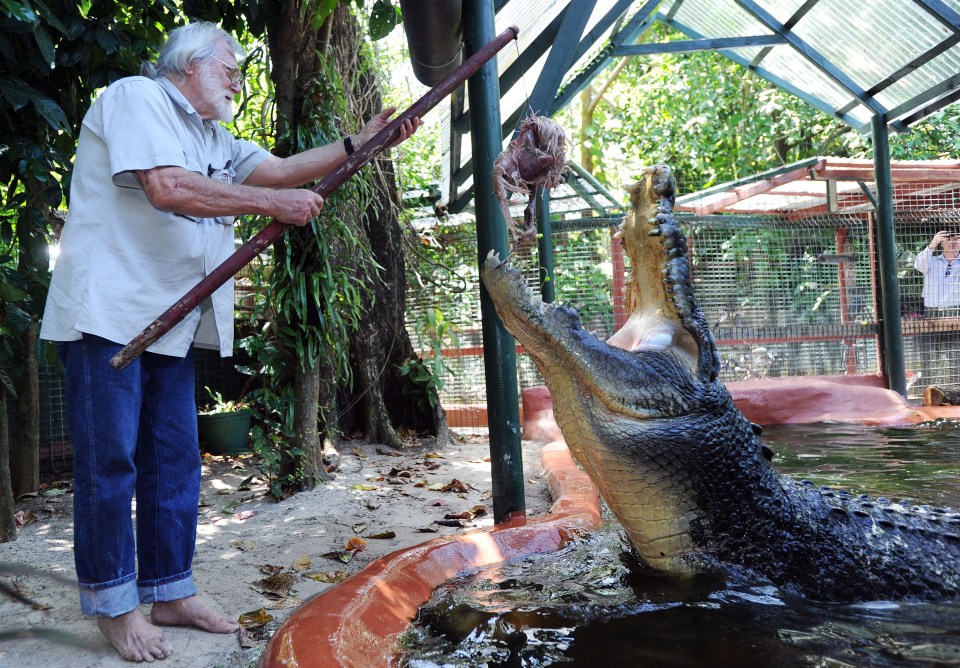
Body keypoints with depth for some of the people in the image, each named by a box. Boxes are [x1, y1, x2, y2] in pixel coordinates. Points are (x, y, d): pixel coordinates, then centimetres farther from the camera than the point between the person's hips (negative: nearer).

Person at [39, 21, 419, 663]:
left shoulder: (214, 140, 22)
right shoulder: (135, 97, -4)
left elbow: (282, 168, 11)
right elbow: (167, 186, -20)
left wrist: (363, 140, 2)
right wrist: (274, 203, -17)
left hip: (171, 320, 9)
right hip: (108, 312, -8)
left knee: (175, 460, 8)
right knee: (110, 459, -2)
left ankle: (169, 591, 18)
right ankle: (114, 605, 9)